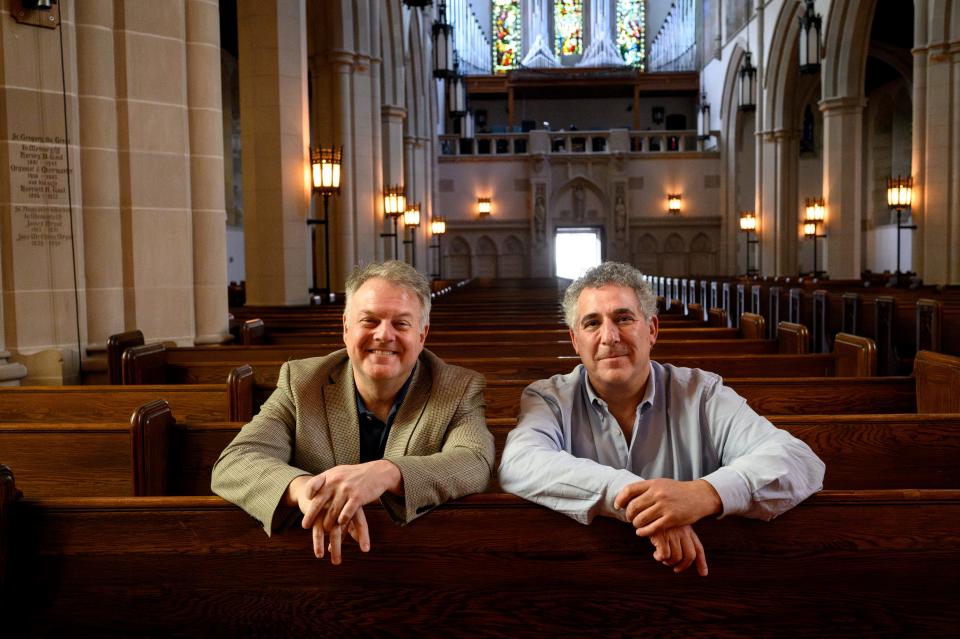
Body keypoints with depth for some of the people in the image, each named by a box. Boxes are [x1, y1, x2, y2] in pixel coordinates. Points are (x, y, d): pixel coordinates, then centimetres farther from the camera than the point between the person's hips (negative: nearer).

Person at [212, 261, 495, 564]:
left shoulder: (461, 391, -2)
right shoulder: (299, 382, 0)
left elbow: (475, 464, -19)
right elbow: (232, 465, -11)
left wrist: (386, 474, -37)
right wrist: (302, 488, -32)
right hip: (316, 560, 2)